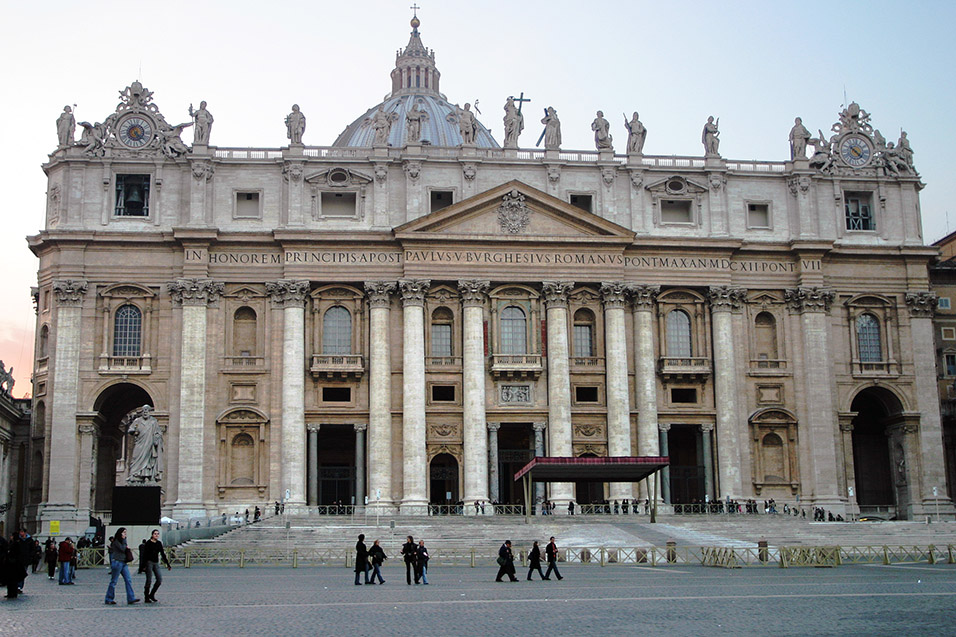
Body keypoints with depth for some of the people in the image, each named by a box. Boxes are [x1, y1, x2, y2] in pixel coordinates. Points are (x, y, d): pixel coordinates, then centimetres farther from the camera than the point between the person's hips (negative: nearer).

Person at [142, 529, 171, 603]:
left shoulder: (159, 543, 10)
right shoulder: (148, 543, -6)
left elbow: (163, 554, 15)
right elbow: (145, 555, -9)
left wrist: (168, 564, 14)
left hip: (156, 563, 6)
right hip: (149, 563, -6)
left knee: (160, 580, -3)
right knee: (149, 580, -4)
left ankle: (151, 595, 11)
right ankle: (146, 598, 6)